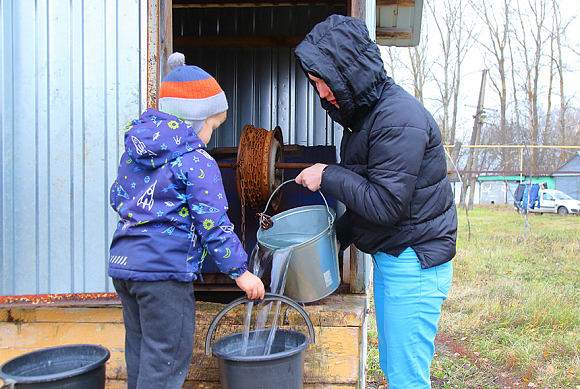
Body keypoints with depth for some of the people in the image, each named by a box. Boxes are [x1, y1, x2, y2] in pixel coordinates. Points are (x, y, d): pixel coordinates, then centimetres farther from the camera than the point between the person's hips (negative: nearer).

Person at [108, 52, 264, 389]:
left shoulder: (134, 151, 11)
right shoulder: (197, 162, -12)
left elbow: (118, 198, 19)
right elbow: (213, 225, -12)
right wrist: (240, 271, -3)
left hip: (123, 262, 9)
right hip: (165, 269, -8)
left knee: (140, 356, 20)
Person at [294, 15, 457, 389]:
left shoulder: (398, 119, -21)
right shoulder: (365, 113, 11)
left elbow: (385, 204, -23)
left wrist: (328, 176, -14)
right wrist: (338, 236, 12)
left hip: (414, 263, -10)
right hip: (391, 258, 10)